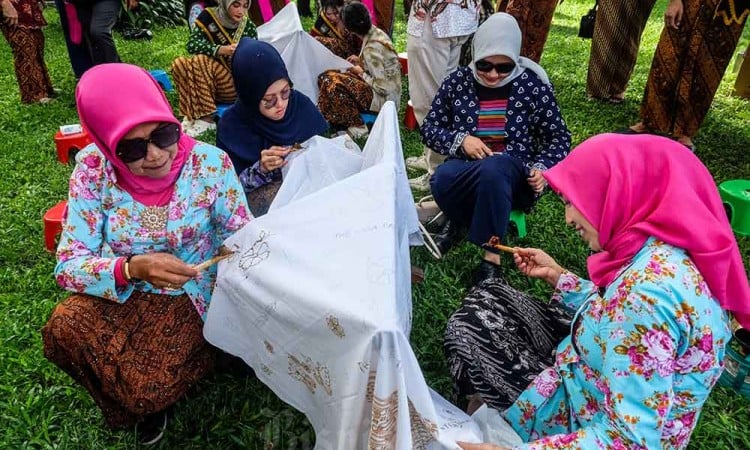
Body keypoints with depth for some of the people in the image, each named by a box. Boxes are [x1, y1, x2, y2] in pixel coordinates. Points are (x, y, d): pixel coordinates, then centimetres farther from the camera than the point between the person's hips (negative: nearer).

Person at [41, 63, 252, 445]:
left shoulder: (210, 163, -19)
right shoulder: (93, 169, -16)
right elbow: (68, 264, -16)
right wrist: (132, 268, -36)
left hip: (190, 296, -2)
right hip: (121, 293, 2)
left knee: (148, 390, -21)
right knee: (64, 327, -26)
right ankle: (135, 403, 5)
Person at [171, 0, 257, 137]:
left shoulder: (249, 28, -2)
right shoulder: (208, 16, -2)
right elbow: (192, 44, -16)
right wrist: (221, 49, -31)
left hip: (236, 86, -3)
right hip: (209, 85, 3)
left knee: (201, 61, -27)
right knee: (179, 64, -22)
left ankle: (205, 118, -28)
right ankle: (192, 114, -22)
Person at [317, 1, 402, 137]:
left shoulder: (371, 49, -26)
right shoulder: (376, 32, 0)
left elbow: (382, 87, -24)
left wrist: (361, 73, -11)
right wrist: (361, 61, 6)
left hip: (383, 97, -9)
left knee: (332, 83, -21)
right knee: (327, 76, 4)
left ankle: (356, 127, -10)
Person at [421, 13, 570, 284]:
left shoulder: (532, 85, -4)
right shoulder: (458, 81, 0)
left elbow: (558, 136, 4)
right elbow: (429, 129, 5)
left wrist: (541, 167, -15)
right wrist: (460, 140, -14)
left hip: (514, 171, -1)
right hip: (466, 166, 2)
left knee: (492, 169, -38)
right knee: (441, 181, -35)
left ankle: (491, 253, -21)